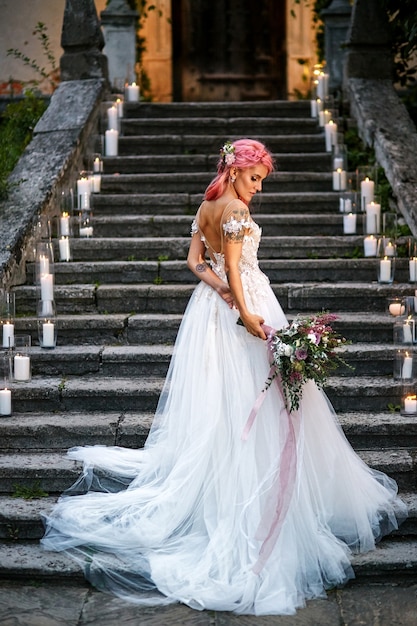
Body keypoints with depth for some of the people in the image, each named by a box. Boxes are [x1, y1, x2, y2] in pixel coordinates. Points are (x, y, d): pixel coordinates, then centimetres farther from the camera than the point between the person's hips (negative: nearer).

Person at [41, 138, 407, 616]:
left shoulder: (205, 207, 10)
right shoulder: (236, 209, -16)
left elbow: (195, 262, 7)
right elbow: (232, 267, -21)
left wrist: (221, 288, -7)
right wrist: (244, 312, -23)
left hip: (211, 305, 9)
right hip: (245, 304, -9)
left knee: (211, 397, 15)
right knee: (252, 397, -3)